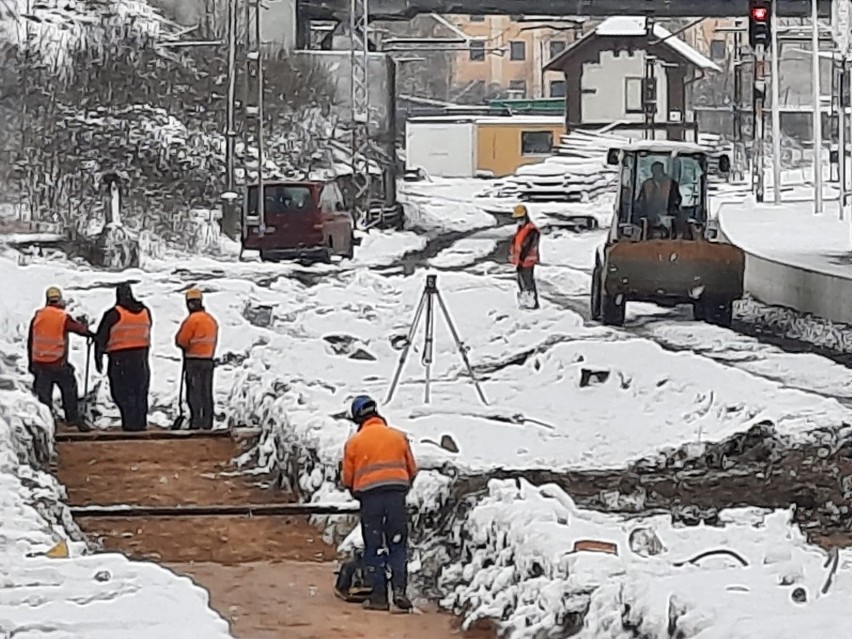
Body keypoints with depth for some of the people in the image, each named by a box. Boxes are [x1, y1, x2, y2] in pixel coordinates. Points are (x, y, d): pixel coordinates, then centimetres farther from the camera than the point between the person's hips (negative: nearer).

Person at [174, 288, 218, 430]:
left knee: (193, 393, -4)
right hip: (208, 359, 7)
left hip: (194, 360, -7)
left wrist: (187, 347, 8)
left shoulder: (192, 320, -15)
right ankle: (207, 422, 11)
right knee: (206, 393, 10)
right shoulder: (212, 320, 10)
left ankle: (195, 421, -7)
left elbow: (181, 341, -11)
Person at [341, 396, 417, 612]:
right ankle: (399, 589, -9)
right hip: (396, 492, 1)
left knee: (374, 547, 6)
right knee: (398, 544, 7)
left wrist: (355, 492, 29)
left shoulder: (354, 442, 5)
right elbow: (412, 470, 15)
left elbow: (347, 478, 9)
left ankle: (379, 596, 2)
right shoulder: (398, 436, 9)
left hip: (369, 495, -1)